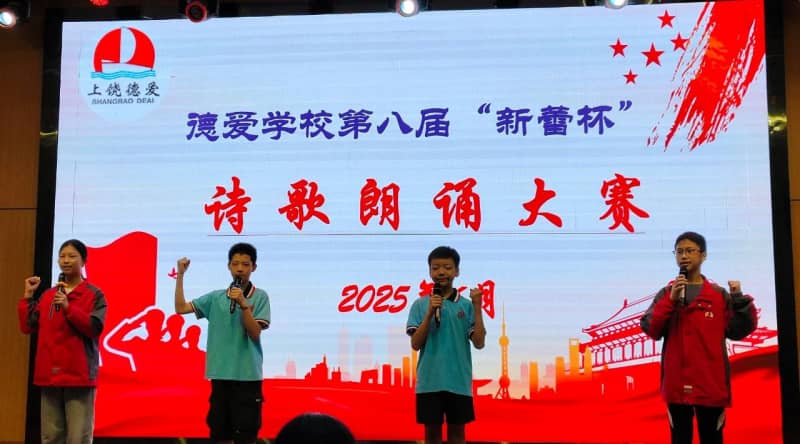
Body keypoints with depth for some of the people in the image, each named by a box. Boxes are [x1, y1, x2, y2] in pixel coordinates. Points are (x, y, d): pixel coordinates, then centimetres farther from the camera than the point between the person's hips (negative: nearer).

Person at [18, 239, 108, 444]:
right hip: (49, 374, 5)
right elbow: (28, 326, 9)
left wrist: (68, 307, -19)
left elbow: (95, 328, -12)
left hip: (79, 374, -5)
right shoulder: (48, 295, 14)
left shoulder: (95, 295, 0)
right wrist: (28, 296, 5)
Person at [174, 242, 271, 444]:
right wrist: (180, 275, 0)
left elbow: (255, 333, -10)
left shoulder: (260, 296, -3)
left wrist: (243, 304, -22)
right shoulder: (216, 297, 7)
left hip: (247, 375, -3)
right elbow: (181, 308, 5)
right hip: (220, 374, 3)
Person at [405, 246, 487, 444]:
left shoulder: (466, 305, 1)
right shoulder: (420, 305, 0)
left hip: (459, 382, 0)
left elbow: (479, 343, -5)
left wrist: (477, 307, -13)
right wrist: (430, 313, -16)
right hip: (429, 381, 0)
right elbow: (416, 344, -6)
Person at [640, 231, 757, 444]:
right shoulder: (665, 294, 5)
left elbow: (738, 330, 1)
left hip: (711, 382, 0)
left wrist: (740, 300, -11)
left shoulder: (720, 295, 4)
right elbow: (651, 330, -5)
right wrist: (671, 300, -14)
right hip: (677, 383, 0)